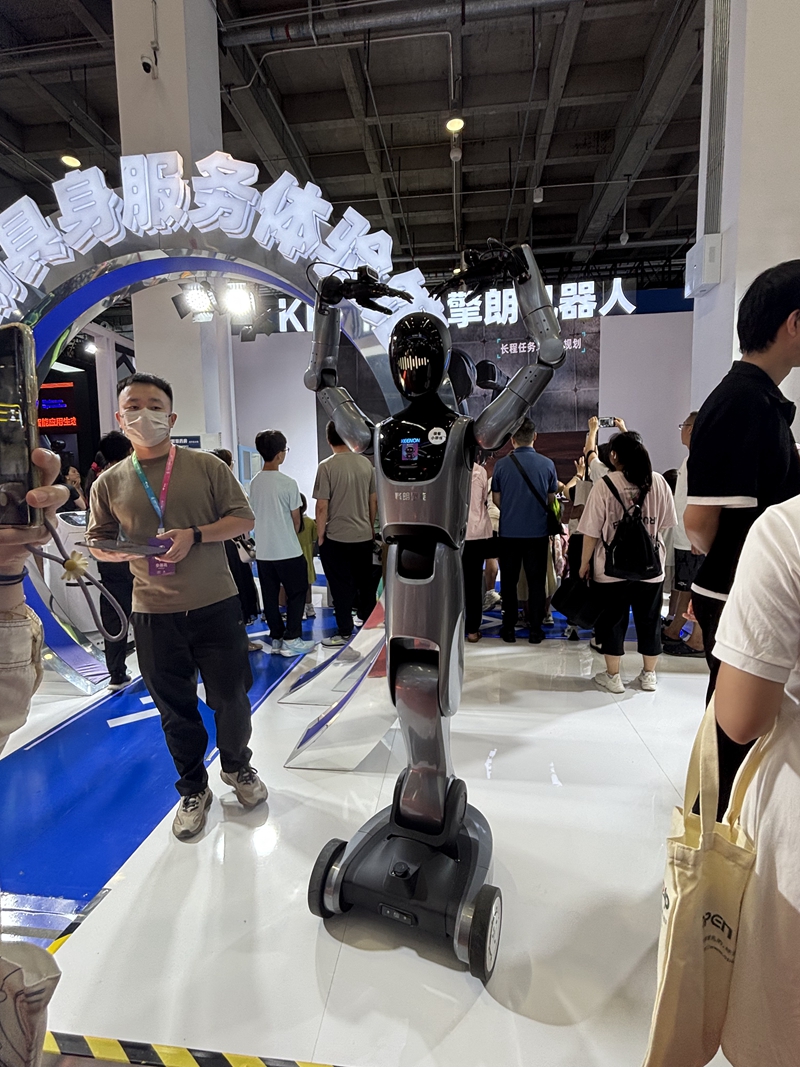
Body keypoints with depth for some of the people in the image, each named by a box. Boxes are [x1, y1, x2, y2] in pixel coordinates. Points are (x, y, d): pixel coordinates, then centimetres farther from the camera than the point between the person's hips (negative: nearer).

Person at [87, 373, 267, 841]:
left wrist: (196, 535, -16)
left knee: (230, 697, 10)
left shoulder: (207, 466, -1)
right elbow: (99, 542, 11)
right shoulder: (110, 483, 4)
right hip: (154, 614, 2)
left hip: (216, 605, -1)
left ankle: (237, 767, 40)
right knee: (176, 708, 14)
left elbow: (243, 518, -2)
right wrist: (118, 551, -12)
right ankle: (193, 789, 37)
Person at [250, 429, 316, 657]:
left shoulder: (254, 483, 3)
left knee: (270, 596, 11)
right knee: (297, 593, 7)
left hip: (263, 551, 6)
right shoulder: (287, 483, -13)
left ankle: (276, 638, 20)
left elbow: (254, 515, 9)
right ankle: (291, 640, 7)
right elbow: (296, 519, -6)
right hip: (288, 551, -5)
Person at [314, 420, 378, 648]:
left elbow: (322, 507, -13)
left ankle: (345, 632, 11)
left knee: (342, 587, 5)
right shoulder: (366, 463, 1)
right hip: (364, 536, 5)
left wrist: (320, 535, -1)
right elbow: (374, 501, 7)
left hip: (336, 538, -4)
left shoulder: (327, 466, -12)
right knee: (366, 584, 15)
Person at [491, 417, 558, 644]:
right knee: (536, 581, 10)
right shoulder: (547, 464, -6)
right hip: (537, 532, 0)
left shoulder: (502, 464, -8)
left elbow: (496, 499, 2)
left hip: (509, 532, 0)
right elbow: (551, 499, 6)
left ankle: (509, 629, 18)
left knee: (508, 581, 11)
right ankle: (535, 630, 16)